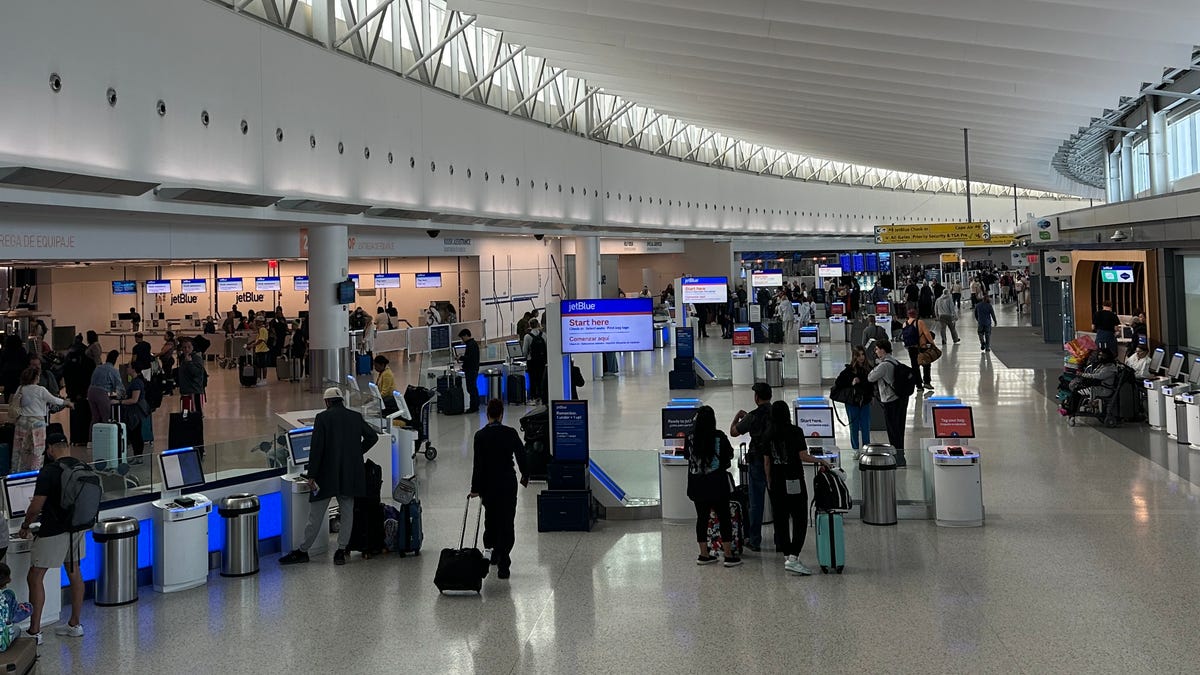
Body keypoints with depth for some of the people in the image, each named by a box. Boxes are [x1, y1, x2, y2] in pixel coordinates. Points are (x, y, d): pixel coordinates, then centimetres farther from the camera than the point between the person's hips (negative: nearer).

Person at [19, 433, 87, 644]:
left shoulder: (49, 471, -17)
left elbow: (36, 507, -15)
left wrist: (25, 527, 2)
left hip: (53, 531, -7)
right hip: (77, 528, 7)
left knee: (35, 577, 1)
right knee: (74, 573, 16)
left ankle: (34, 631, 0)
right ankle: (74, 624, 24)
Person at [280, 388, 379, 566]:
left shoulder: (322, 418, -7)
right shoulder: (356, 417, 5)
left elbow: (316, 447, -12)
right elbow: (373, 436, 6)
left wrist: (312, 475, -11)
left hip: (327, 475, -3)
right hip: (351, 476, 3)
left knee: (315, 515, 3)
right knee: (347, 513, 10)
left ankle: (302, 551, 10)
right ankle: (341, 551, 11)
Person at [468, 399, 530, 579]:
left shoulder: (480, 435, -10)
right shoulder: (511, 433, -8)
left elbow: (478, 464, -10)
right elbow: (521, 456, -2)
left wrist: (475, 488, -5)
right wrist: (525, 476, 16)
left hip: (488, 484, 1)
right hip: (508, 483, -1)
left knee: (491, 516, 24)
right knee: (507, 521, 3)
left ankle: (494, 551, 34)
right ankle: (503, 564, -4)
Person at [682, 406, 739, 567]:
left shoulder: (690, 437, -4)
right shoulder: (719, 436, -11)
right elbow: (730, 455, 0)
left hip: (697, 484, 3)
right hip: (717, 484, -3)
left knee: (702, 517, 11)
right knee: (724, 517, 2)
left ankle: (704, 555, 14)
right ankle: (728, 556, 0)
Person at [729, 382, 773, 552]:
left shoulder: (753, 417, -12)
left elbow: (733, 432, -2)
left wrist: (738, 416, 16)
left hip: (758, 462, -3)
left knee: (756, 503, 5)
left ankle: (754, 541, 8)